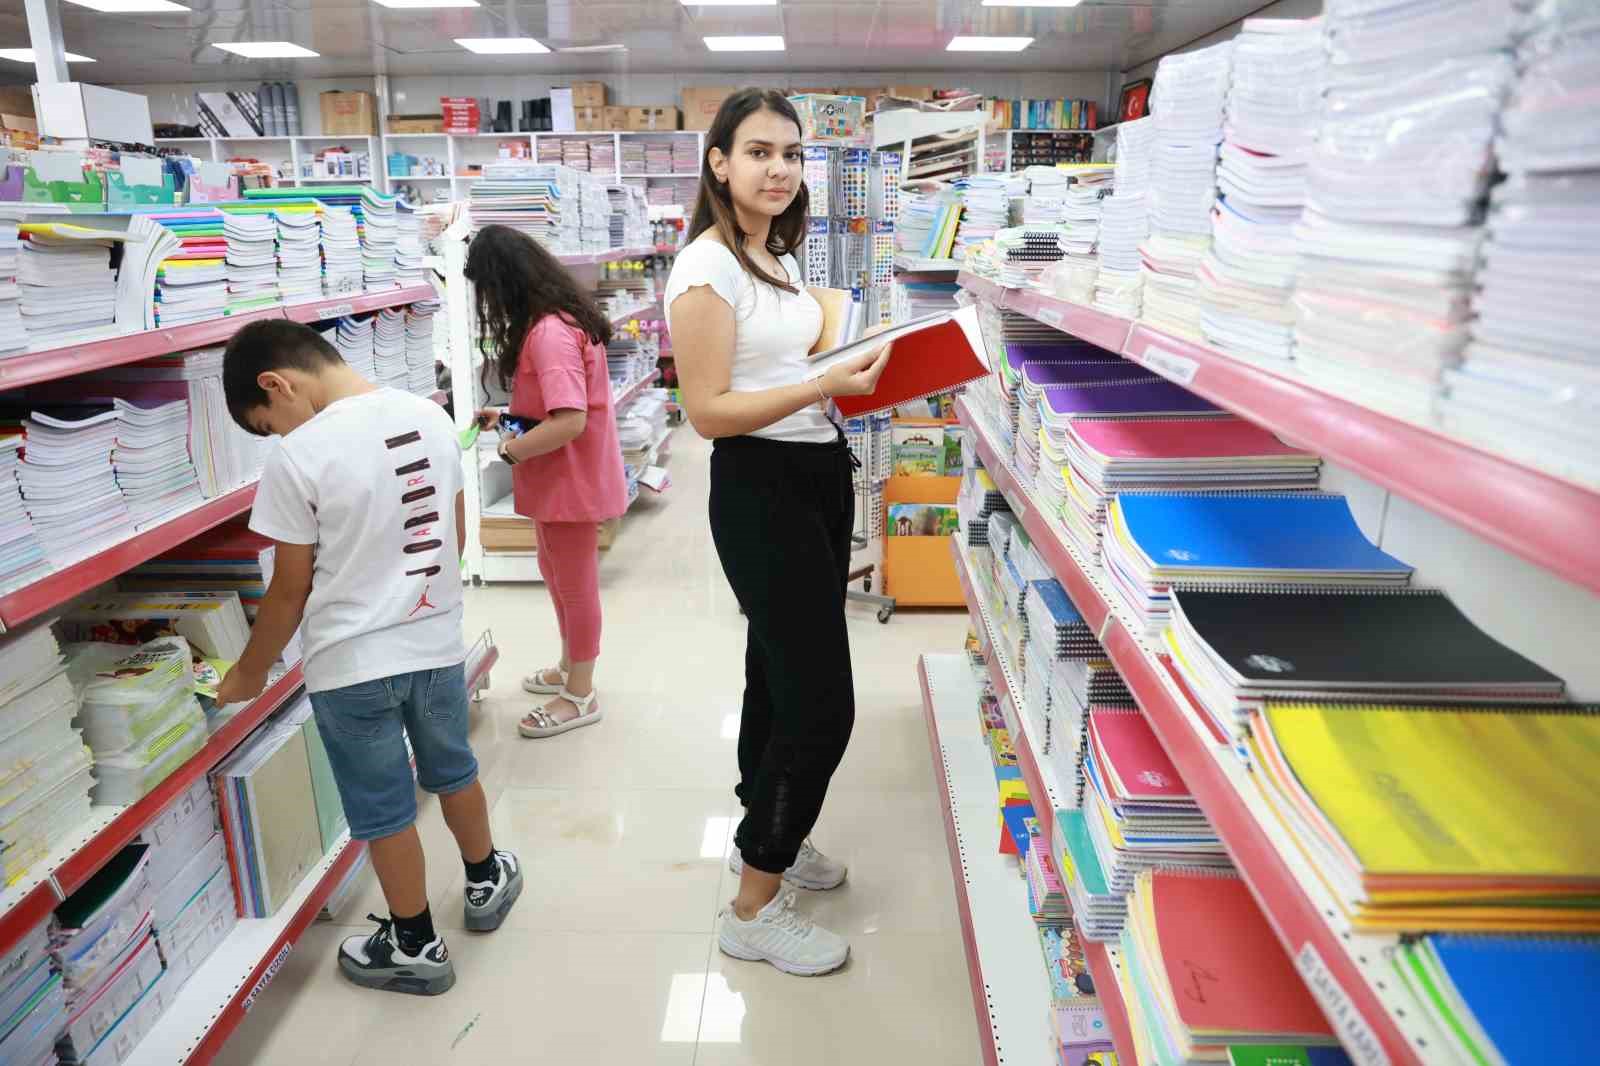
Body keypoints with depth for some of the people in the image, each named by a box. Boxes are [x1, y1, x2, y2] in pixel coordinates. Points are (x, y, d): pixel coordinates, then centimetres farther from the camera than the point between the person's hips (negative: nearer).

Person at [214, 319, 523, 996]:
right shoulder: (431, 417, -4)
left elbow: (292, 588, -10)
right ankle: (486, 882, 45)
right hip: (437, 641, 5)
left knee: (384, 811, 13)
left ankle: (415, 946, 30)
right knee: (453, 771, 25)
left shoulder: (298, 457, -19)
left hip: (352, 665, -5)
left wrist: (249, 673, 5)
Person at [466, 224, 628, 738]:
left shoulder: (548, 333, -25)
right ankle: (570, 669, 41)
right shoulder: (560, 318, 7)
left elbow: (569, 422, -32)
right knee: (557, 574, 23)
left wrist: (512, 449, -19)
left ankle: (579, 696, 22)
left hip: (569, 479, -10)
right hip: (562, 477, 10)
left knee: (574, 584, 5)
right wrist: (509, 417, 7)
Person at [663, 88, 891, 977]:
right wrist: (825, 384, -26)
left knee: (781, 673, 19)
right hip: (762, 490, -9)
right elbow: (710, 412, -19)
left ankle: (765, 835, 39)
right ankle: (754, 910, 10)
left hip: (820, 474, 9)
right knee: (821, 701, -6)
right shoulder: (708, 268, -15)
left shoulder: (780, 257, 14)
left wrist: (861, 372, 7)